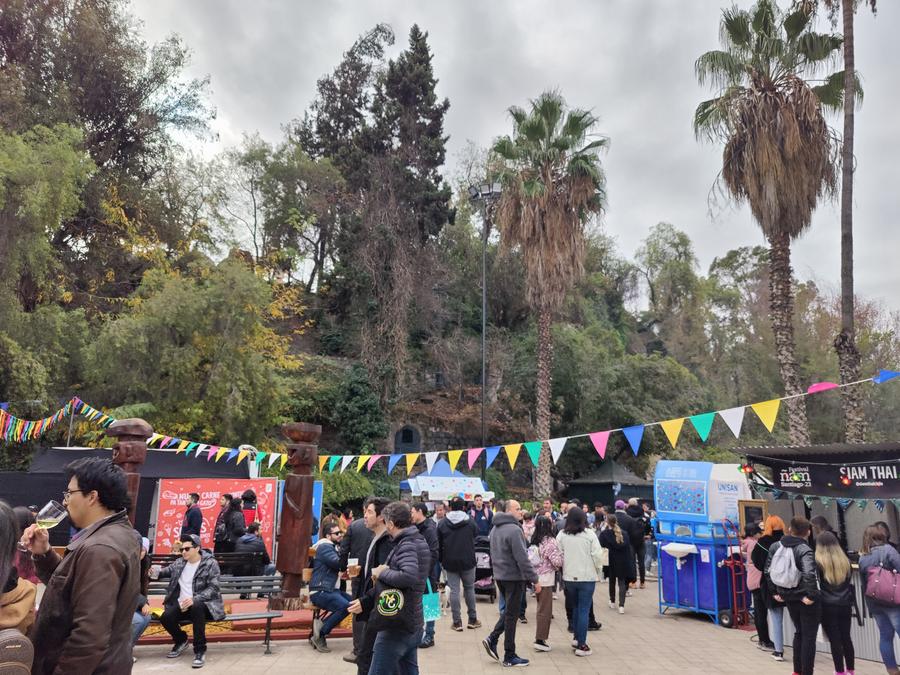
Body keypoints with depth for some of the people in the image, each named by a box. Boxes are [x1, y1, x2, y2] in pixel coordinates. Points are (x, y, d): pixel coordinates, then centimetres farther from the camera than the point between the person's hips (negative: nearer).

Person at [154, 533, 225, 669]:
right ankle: (181, 640, 10)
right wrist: (155, 572, 1)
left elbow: (213, 588, -14)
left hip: (202, 604, -5)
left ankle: (200, 651, -25)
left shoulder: (210, 563, -6)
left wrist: (194, 599, -30)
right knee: (165, 618, -25)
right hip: (181, 605, 5)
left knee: (196, 606, -39)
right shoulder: (179, 563, 10)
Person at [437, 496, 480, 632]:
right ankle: (472, 619, 19)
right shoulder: (470, 522, -7)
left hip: (450, 562, 0)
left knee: (454, 590, 5)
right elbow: (476, 536, 4)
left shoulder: (442, 523, -4)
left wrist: (440, 560, 12)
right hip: (467, 561, 0)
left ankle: (457, 622, 7)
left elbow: (438, 544, 2)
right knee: (469, 588, 13)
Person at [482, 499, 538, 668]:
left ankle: (492, 639, 12)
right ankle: (509, 657, 12)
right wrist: (534, 579, -17)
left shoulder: (495, 529, 9)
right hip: (514, 577, -8)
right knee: (512, 615, 3)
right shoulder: (514, 530, -20)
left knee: (508, 610, 22)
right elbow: (522, 559, -22)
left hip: (500, 576, 8)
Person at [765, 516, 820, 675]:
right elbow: (809, 574, -32)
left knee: (799, 633, 22)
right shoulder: (804, 549, -17)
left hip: (789, 597, 6)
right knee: (809, 637, 7)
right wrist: (812, 595, -22)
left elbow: (768, 571, 5)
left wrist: (775, 592, 12)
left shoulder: (776, 546, 2)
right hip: (805, 599, -6)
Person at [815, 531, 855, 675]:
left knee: (835, 640, 2)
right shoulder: (845, 561, 2)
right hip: (845, 605, 5)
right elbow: (848, 583, 14)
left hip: (828, 607, -5)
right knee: (846, 637, 15)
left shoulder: (818, 562, -12)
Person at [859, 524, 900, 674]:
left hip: (874, 602, 5)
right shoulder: (887, 549, -8)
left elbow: (864, 582, 11)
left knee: (885, 635, 14)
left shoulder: (862, 558, 8)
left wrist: (871, 596, 17)